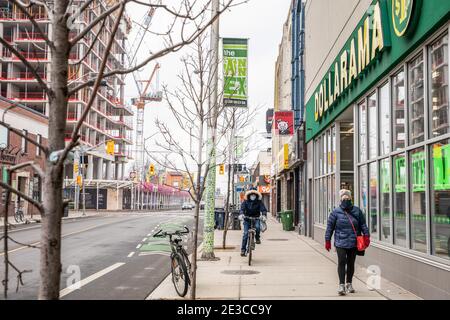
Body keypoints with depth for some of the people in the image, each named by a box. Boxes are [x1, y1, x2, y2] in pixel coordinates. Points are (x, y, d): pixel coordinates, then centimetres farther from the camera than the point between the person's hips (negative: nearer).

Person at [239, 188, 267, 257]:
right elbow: (242, 208, -17)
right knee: (245, 233, -10)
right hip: (247, 219, 0)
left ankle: (257, 238, -2)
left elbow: (263, 209, -15)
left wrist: (264, 215, -37)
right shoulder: (246, 201, -2)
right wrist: (241, 214, -39)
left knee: (257, 227, -32)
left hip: (256, 218, 0)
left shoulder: (259, 202, -3)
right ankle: (243, 250, -3)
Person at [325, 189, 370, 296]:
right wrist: (327, 241, -1)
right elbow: (330, 227, 1)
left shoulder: (357, 211, 4)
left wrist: (366, 236, 0)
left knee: (351, 263, 12)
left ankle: (349, 283, 26)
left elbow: (363, 224, 9)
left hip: (353, 243, 2)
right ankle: (342, 285, -3)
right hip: (340, 242, -2)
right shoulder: (336, 212, -2)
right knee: (341, 262, -9)